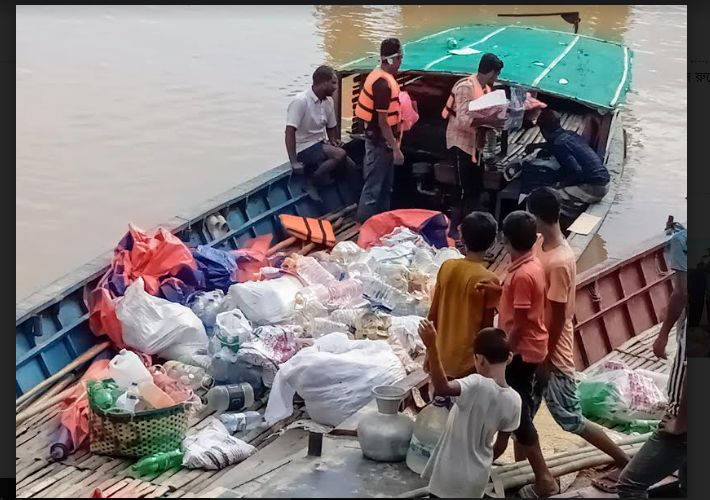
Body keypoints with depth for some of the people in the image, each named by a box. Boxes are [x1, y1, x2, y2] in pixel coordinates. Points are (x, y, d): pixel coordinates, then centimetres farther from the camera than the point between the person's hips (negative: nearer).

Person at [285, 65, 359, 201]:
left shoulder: (328, 101, 5)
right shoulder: (300, 101, -19)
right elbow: (290, 132, -24)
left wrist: (334, 140, -3)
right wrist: (294, 162, -30)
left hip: (321, 144, 8)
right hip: (305, 148, -8)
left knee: (352, 169, -3)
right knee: (340, 154, -28)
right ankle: (311, 183, -15)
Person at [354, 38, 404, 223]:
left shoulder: (381, 76, 8)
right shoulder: (384, 83, -23)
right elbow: (383, 121, -23)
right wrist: (396, 148, -20)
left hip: (380, 140, 10)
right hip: (380, 142, -10)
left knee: (385, 186, 19)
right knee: (373, 188, -3)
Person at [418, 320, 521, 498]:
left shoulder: (478, 385, -26)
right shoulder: (514, 400, -8)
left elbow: (442, 388, -46)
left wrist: (431, 347, -50)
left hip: (450, 476, -5)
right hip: (477, 477, 5)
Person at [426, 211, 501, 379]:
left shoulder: (447, 267, -4)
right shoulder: (488, 280, -19)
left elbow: (433, 314, 3)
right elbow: (486, 328, -13)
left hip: (441, 357, 5)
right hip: (467, 362, -5)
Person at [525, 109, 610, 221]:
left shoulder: (559, 145, -15)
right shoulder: (570, 134, 10)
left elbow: (577, 172, -21)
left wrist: (561, 183, -6)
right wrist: (536, 146, 37)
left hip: (593, 188, -9)